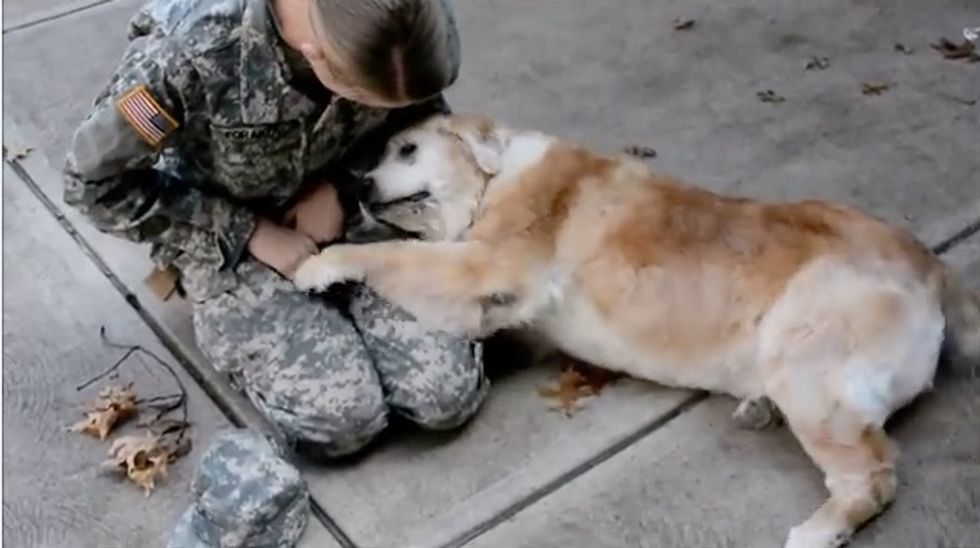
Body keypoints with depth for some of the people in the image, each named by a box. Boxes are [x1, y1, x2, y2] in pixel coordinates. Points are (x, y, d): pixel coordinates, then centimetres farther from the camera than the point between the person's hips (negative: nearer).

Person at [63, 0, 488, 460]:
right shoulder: (193, 51, -34)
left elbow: (420, 115, 1)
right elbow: (95, 181, -19)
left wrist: (338, 185, -16)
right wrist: (250, 233, -19)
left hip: (342, 213, 4)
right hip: (226, 239, -3)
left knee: (449, 393, -11)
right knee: (344, 416, -19)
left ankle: (323, 304, 15)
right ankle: (230, 327, 10)